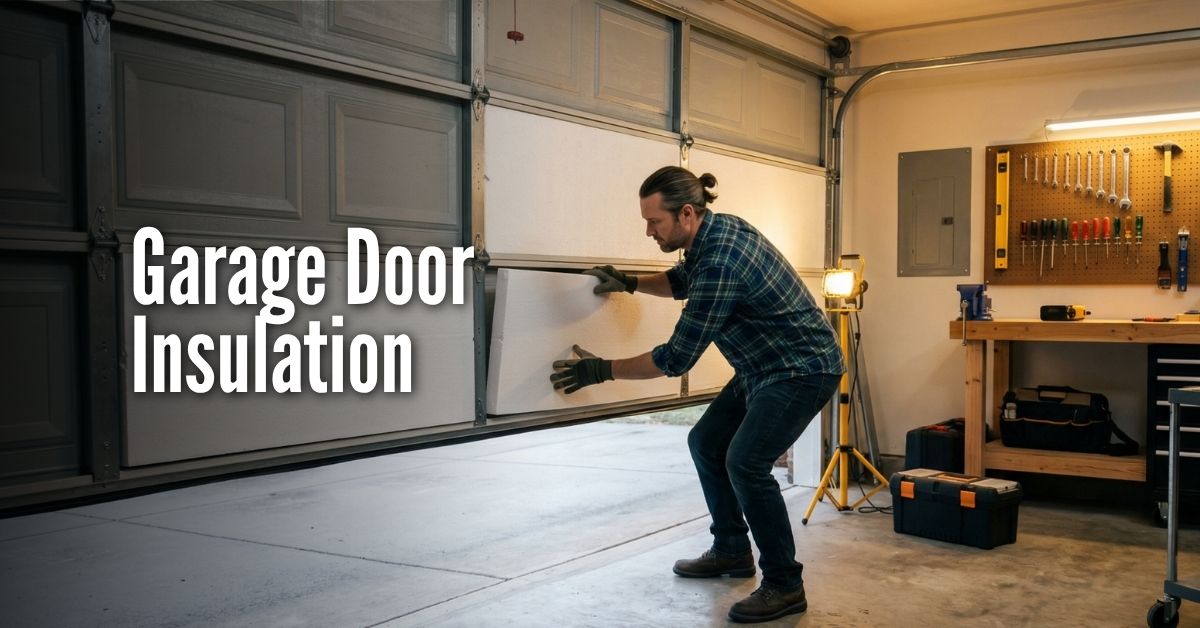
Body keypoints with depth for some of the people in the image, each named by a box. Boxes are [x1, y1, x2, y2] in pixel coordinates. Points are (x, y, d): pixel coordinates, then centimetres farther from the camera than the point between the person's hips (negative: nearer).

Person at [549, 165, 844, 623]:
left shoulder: (720, 263, -30)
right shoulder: (713, 232, 0)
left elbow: (677, 358, -26)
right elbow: (682, 281, 23)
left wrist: (602, 370, -19)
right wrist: (631, 283, 6)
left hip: (803, 368, -10)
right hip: (764, 366, 10)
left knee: (746, 463, -20)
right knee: (706, 443, 13)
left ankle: (785, 585, -5)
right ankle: (732, 551, 26)